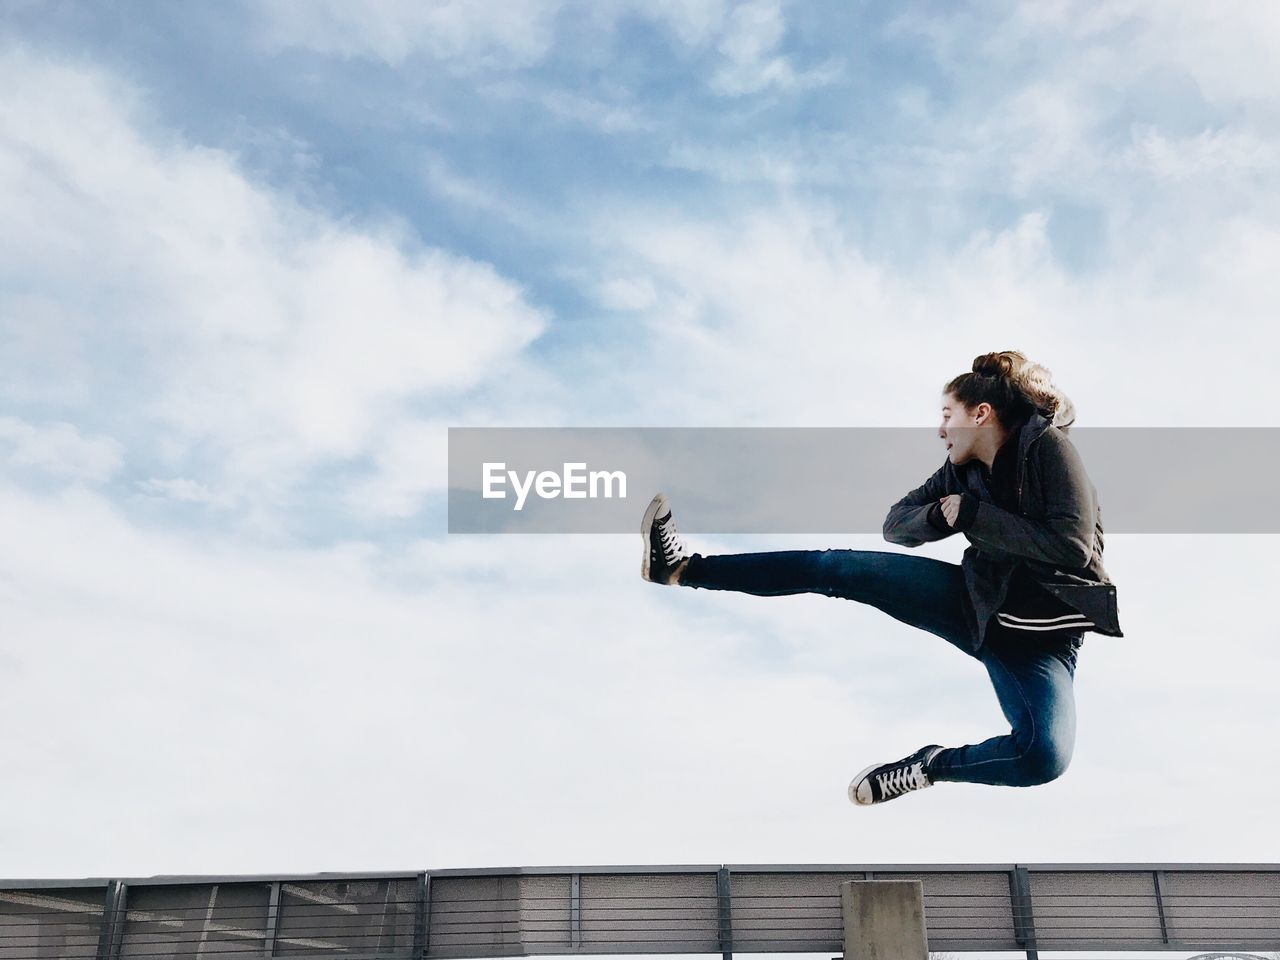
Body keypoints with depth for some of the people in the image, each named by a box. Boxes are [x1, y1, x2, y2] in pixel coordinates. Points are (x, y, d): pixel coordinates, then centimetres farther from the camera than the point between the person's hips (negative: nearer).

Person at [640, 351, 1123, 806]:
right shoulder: (963, 469, 4)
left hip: (1039, 639, -5)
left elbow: (1073, 544, -25)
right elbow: (895, 523, 9)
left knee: (1045, 758, -33)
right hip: (976, 603, 5)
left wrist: (974, 514, -20)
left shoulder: (1047, 446, -14)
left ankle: (933, 765, -8)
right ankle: (684, 567, -7)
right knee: (839, 569, -10)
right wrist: (939, 515, -13)